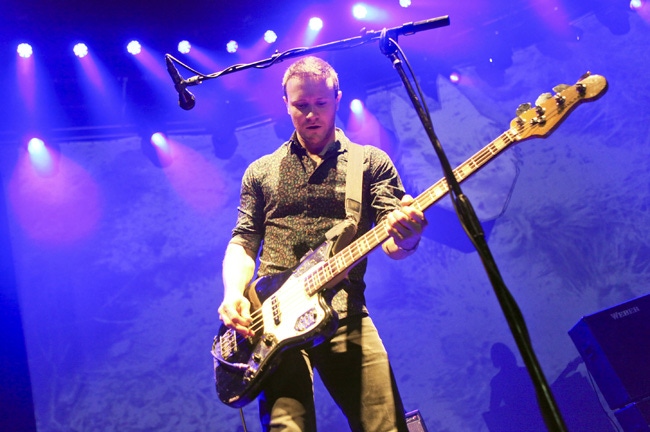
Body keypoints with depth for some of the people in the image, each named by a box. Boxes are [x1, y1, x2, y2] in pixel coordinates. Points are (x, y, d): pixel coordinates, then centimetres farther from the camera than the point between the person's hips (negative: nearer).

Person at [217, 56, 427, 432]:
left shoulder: (371, 162, 11)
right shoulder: (261, 172, 17)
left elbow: (392, 243, 2)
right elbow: (243, 243, 16)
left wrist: (405, 236, -23)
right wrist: (234, 294, -4)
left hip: (345, 314, 0)